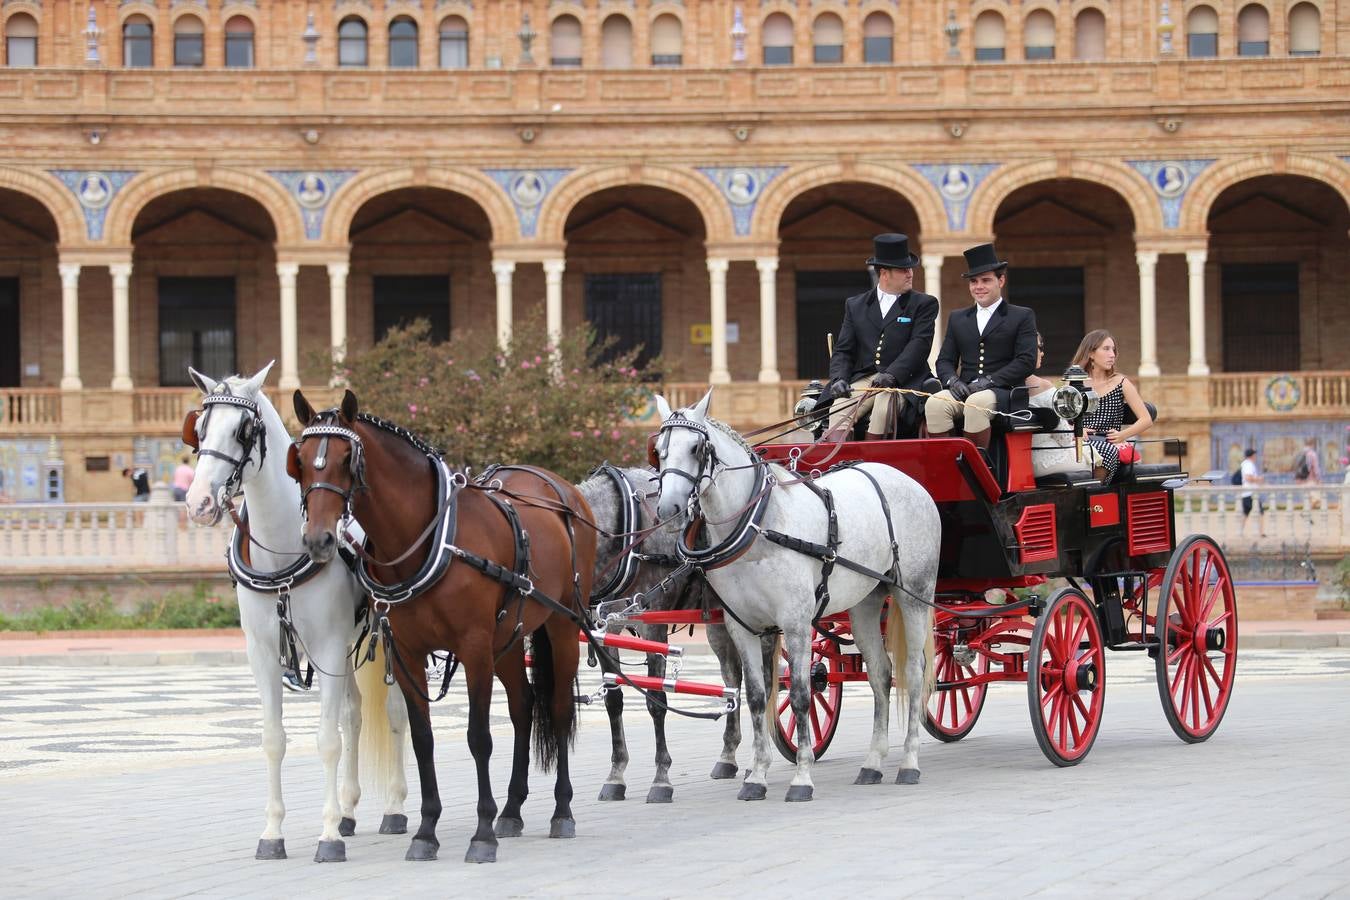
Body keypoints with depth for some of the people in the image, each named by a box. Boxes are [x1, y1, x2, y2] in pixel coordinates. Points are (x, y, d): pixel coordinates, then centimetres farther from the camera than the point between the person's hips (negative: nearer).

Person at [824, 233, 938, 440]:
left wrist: (891, 375, -21)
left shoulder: (924, 304, 10)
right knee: (838, 411, -27)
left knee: (884, 405, -35)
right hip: (862, 380, 3)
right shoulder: (855, 305, 19)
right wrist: (839, 379, -8)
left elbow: (919, 345, -4)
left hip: (902, 382, -3)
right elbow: (843, 351, 14)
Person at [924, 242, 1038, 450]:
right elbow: (945, 360, 20)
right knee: (935, 403, -29)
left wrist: (989, 380, -13)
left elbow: (1027, 361, -2)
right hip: (964, 390, 4)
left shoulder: (1023, 317, 10)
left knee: (977, 403, -38)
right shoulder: (957, 318, 25)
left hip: (1002, 392, -4)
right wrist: (952, 381, -5)